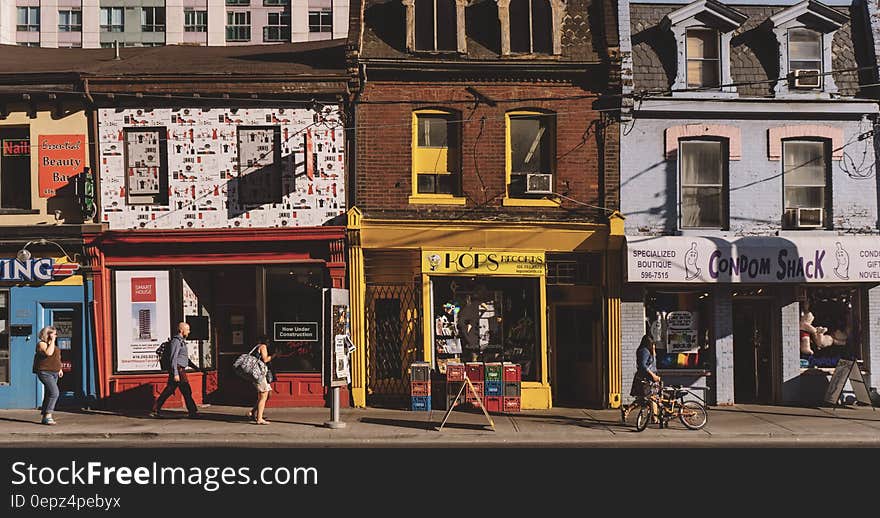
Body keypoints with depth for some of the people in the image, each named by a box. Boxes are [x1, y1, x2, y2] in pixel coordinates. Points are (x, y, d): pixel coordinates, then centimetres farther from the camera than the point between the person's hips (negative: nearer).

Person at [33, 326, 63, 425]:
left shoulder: (52, 344, 16)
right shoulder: (42, 344, -10)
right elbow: (49, 353, -28)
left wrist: (59, 369, 20)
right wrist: (52, 341, -20)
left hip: (54, 373, 9)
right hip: (45, 372, -9)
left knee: (49, 395, 10)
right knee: (54, 392, -21)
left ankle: (45, 418, 14)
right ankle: (48, 416, -21)